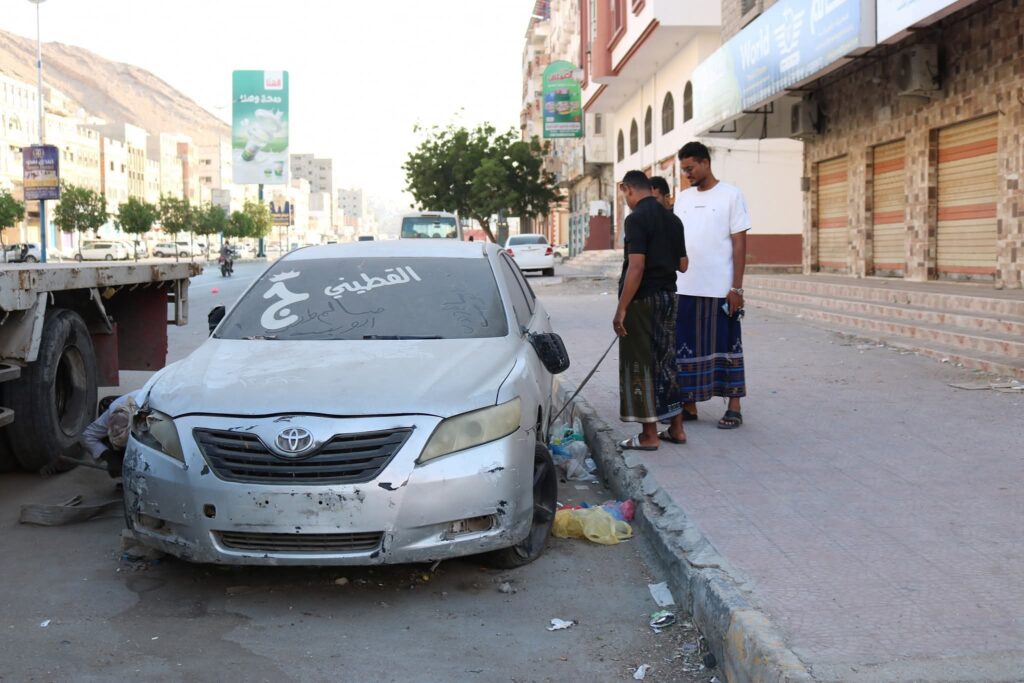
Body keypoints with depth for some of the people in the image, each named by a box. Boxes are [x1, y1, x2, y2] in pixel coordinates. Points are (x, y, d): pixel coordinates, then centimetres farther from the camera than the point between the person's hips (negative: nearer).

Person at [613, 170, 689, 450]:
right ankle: (676, 428, 19)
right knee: (666, 361, 15)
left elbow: (636, 267, -21)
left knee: (640, 365, 0)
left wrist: (621, 309, -19)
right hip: (668, 296, 8)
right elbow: (682, 265, 14)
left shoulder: (636, 219, -14)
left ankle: (649, 435, 3)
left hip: (643, 299, -8)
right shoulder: (672, 219, 10)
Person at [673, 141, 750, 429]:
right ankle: (689, 405, 17)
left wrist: (736, 287, -10)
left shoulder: (730, 195, -1)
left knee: (725, 347, 2)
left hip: (720, 289, -5)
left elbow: (739, 244, -4)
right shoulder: (682, 198, 12)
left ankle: (734, 408, 11)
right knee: (686, 348, 8)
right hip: (684, 288, 5)